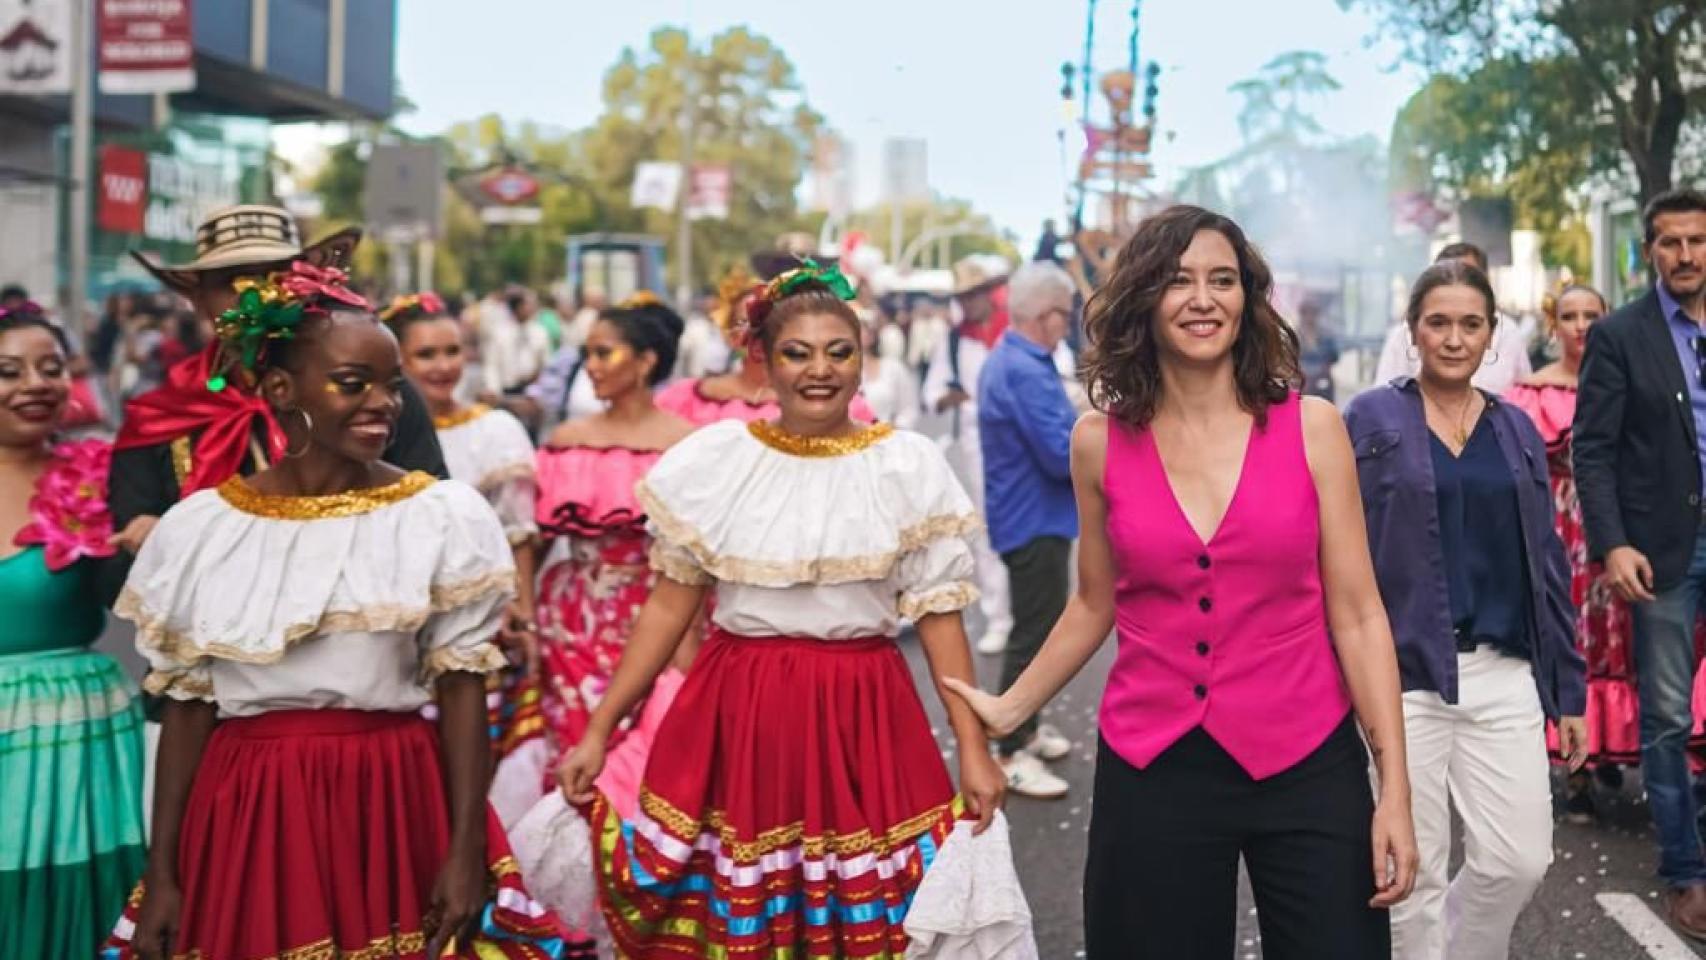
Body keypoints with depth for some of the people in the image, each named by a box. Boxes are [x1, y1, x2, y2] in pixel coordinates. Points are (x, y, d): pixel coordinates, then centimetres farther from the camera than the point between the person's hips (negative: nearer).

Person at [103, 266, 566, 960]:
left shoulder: (444, 517, -2)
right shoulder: (199, 528, 2)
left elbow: (462, 691, -1)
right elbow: (187, 707, 6)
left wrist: (468, 851, -7)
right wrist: (161, 873, 4)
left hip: (397, 804, -1)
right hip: (246, 813, 1)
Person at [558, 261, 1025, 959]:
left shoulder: (910, 466, -1)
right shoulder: (712, 460, 0)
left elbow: (940, 614, 2)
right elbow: (667, 607, 4)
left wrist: (973, 749, -3)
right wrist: (599, 729, 1)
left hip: (862, 717, 0)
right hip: (737, 715, 1)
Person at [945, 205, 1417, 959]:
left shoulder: (1311, 428, -4)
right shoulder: (1100, 442, -1)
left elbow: (1356, 615, -3)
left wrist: (1394, 787, -6)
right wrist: (1012, 707, 16)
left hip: (1306, 765, -1)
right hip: (1151, 770, 1)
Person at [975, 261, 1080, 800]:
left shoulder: (1009, 361, 12)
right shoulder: (1025, 372, -22)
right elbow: (1062, 455, -25)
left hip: (1028, 517, 11)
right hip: (1036, 521, -11)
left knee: (1038, 628, 21)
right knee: (1034, 636, -5)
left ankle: (1024, 728, 33)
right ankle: (1011, 755, 1)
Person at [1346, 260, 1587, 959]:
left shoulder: (1516, 429, 12)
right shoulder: (1369, 420, -1)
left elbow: (1547, 567, 14)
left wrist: (1569, 690, 11)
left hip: (1506, 677, 4)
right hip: (1401, 677, -4)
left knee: (1519, 862, 2)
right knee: (1411, 874, 3)